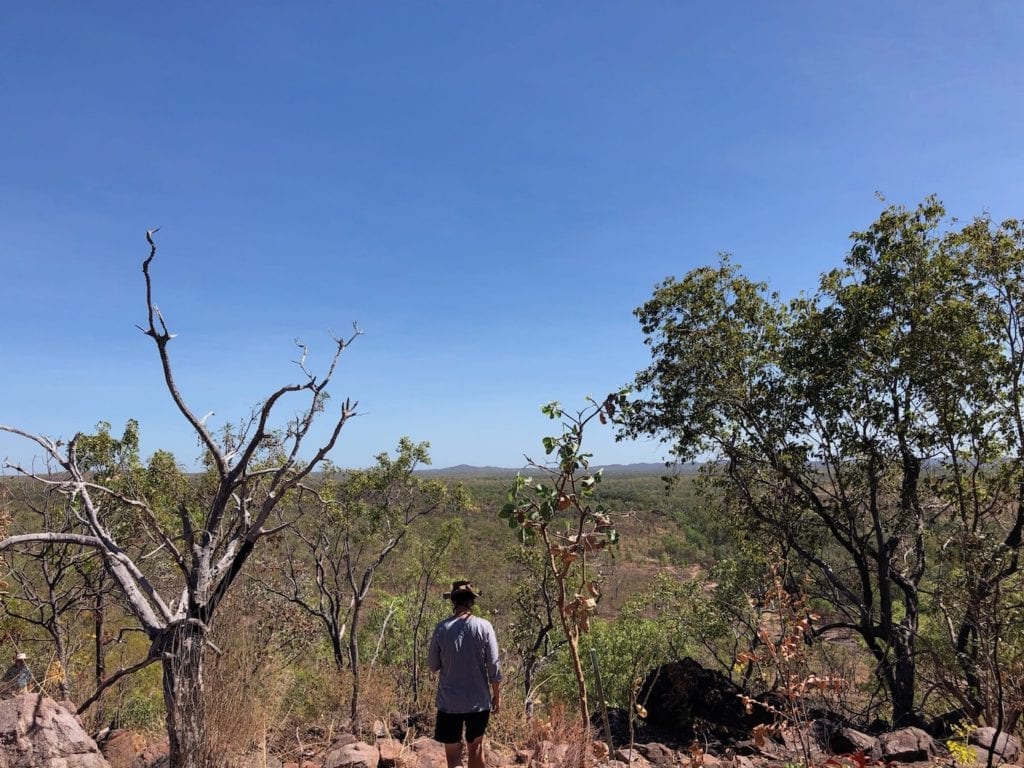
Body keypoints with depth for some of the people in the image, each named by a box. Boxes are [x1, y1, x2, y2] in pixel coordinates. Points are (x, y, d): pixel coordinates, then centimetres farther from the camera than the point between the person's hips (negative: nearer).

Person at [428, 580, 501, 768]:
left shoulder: (442, 628, -9)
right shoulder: (483, 626, -9)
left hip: (449, 701, -1)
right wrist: (497, 695, 6)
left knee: (452, 751, 6)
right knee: (475, 747, 18)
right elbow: (493, 666, -6)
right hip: (478, 701, 1)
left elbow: (433, 665, 0)